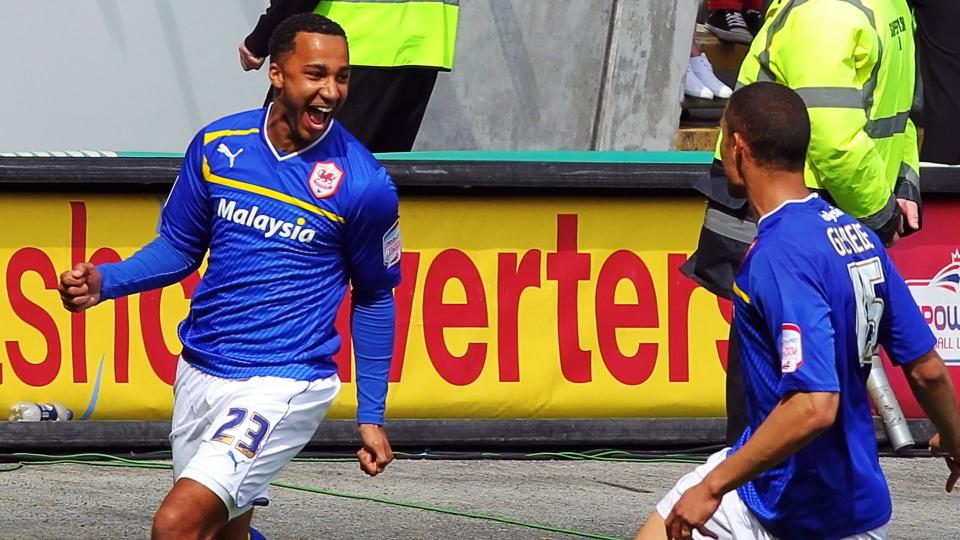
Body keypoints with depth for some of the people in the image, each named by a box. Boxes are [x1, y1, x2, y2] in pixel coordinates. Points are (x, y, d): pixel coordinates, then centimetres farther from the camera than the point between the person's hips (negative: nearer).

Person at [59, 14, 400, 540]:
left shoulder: (364, 184, -10)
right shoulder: (216, 146, 0)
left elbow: (373, 298, 4)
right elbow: (178, 249, 13)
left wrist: (371, 416, 6)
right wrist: (104, 282, -6)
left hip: (282, 385, -5)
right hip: (199, 374, 6)